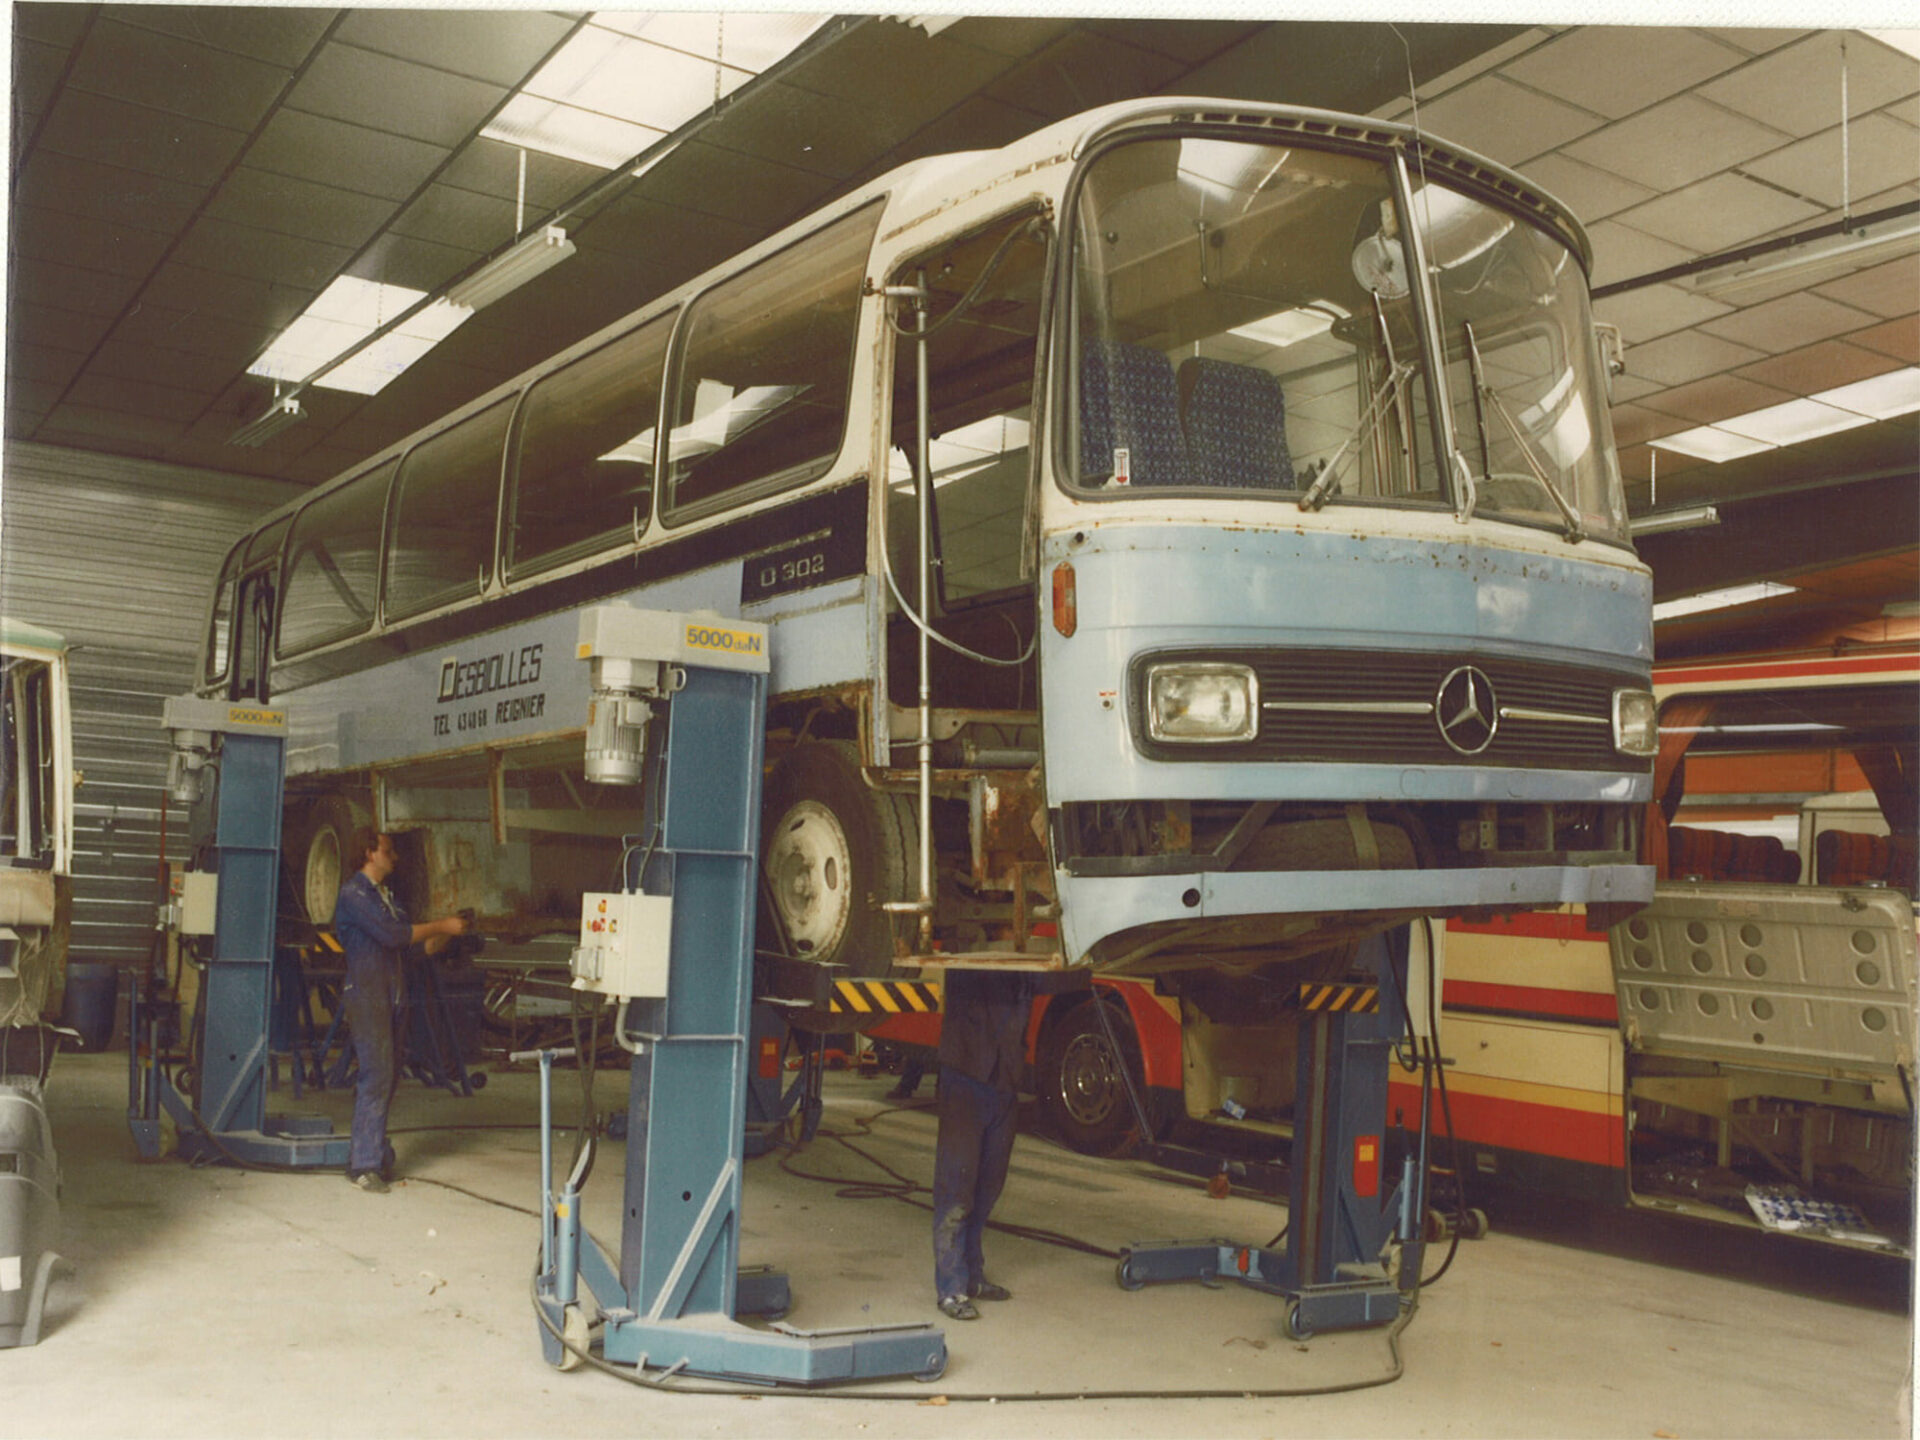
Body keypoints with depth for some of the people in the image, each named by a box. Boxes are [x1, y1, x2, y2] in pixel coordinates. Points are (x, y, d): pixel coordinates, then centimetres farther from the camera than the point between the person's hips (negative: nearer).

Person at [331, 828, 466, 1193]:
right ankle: (364, 1164, -7)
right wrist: (442, 926, -11)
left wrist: (444, 932, 4)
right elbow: (391, 934, -18)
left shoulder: (384, 894, 19)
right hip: (365, 994, -9)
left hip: (389, 995, 9)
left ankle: (372, 1155, 17)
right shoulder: (354, 893, -9)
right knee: (376, 1076, -11)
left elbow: (415, 944, 19)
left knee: (386, 1076, 9)